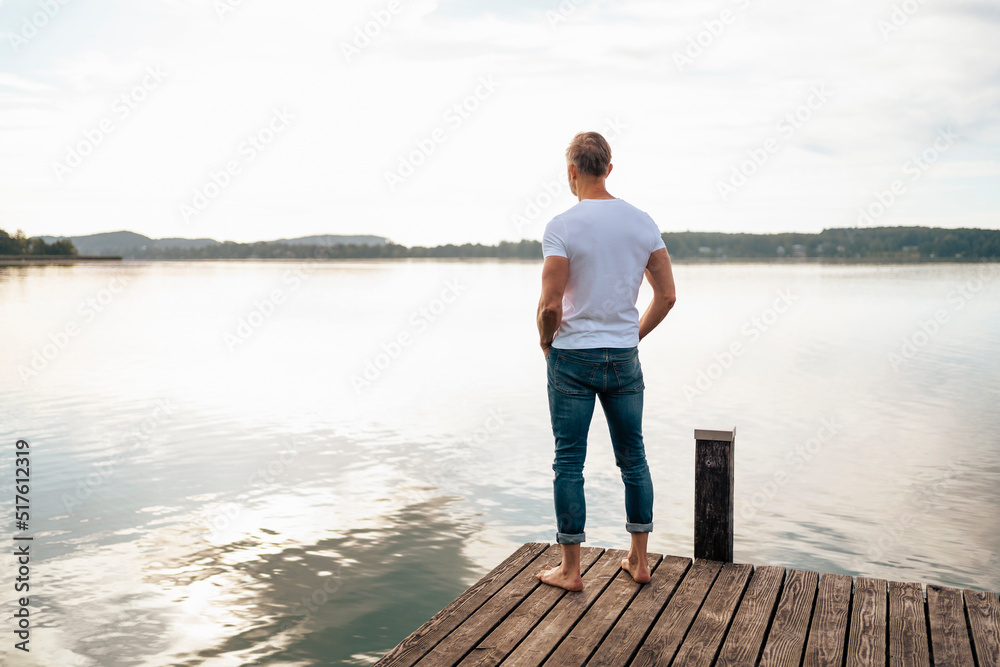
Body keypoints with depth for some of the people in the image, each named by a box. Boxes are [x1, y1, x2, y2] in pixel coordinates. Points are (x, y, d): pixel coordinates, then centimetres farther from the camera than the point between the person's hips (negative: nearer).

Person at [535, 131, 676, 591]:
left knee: (569, 463, 5)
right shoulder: (642, 222, 2)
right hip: (624, 359, 4)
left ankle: (570, 570, 14)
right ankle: (638, 561, 25)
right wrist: (632, 336, 14)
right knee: (633, 458, 14)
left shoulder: (563, 227, -12)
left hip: (572, 358, -4)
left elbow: (550, 305, -18)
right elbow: (667, 296, 3)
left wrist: (547, 342, 1)